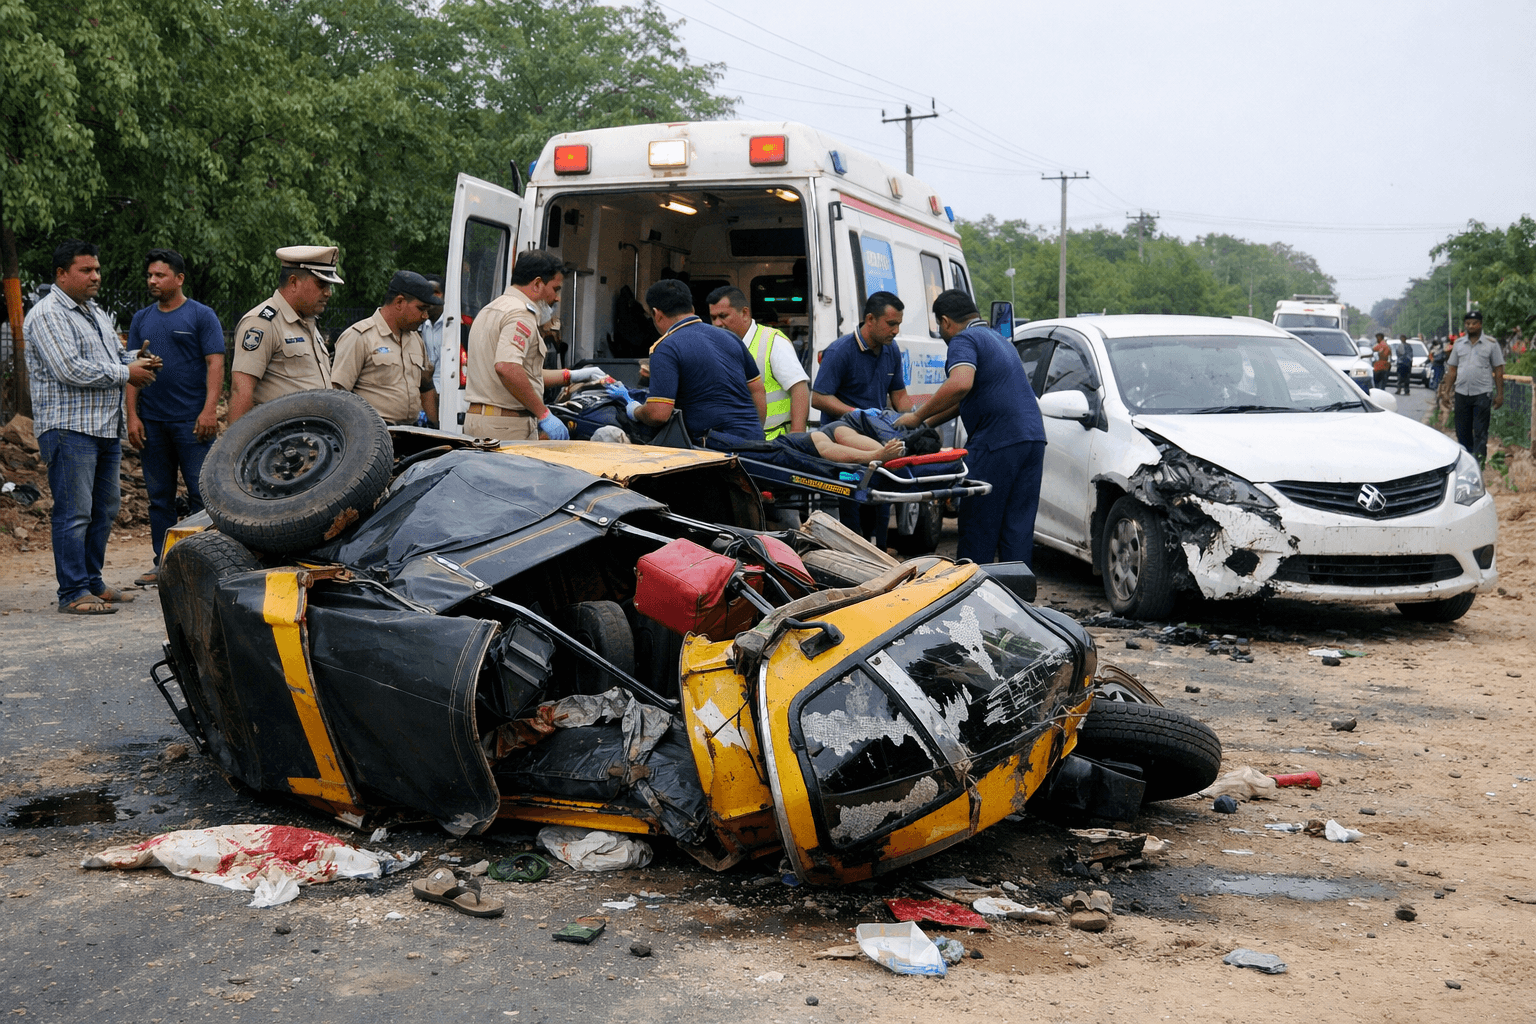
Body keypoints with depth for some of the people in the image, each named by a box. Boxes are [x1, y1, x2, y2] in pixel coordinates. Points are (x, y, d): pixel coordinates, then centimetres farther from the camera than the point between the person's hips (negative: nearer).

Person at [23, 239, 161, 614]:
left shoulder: (95, 313, 20)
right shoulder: (47, 315, -9)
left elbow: (117, 357, 28)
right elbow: (69, 369, -20)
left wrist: (140, 364, 4)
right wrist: (125, 373, -12)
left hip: (107, 428, 9)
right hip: (69, 428, -9)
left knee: (104, 508, 12)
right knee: (73, 513, -8)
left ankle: (92, 583, 22)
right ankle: (73, 594, -5)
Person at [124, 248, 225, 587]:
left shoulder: (201, 315, 0)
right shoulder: (141, 319, 13)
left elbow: (215, 364, -6)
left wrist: (209, 410, -16)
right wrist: (132, 416, 4)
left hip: (191, 420, -5)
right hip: (151, 422, 5)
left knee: (201, 493, -4)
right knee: (159, 496, 9)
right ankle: (163, 563, 16)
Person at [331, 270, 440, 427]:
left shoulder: (416, 340, 21)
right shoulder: (358, 336, -3)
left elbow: (426, 389, 29)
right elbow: (338, 393, -8)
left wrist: (436, 428, 19)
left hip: (411, 430, 6)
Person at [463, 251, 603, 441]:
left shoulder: (491, 309, 24)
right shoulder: (521, 313, -10)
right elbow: (507, 368, -26)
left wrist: (571, 375, 33)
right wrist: (544, 414, -22)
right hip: (507, 425, -10)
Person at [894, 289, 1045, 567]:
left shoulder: (964, 340, -4)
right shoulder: (997, 339, 26)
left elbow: (960, 385, -24)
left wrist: (918, 416, -15)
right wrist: (928, 423, 34)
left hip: (997, 443, -9)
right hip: (1033, 438, 9)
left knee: (978, 527, 0)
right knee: (1018, 527, 8)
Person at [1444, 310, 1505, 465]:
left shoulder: (1491, 344, 2)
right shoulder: (1459, 344, 11)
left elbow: (1498, 371, 2)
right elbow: (1452, 370, 14)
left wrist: (1499, 394, -3)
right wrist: (1447, 391, 6)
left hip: (1482, 394, -3)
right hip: (1461, 393, 3)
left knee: (1480, 432, -4)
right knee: (1462, 430, 8)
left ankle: (1478, 460, -4)